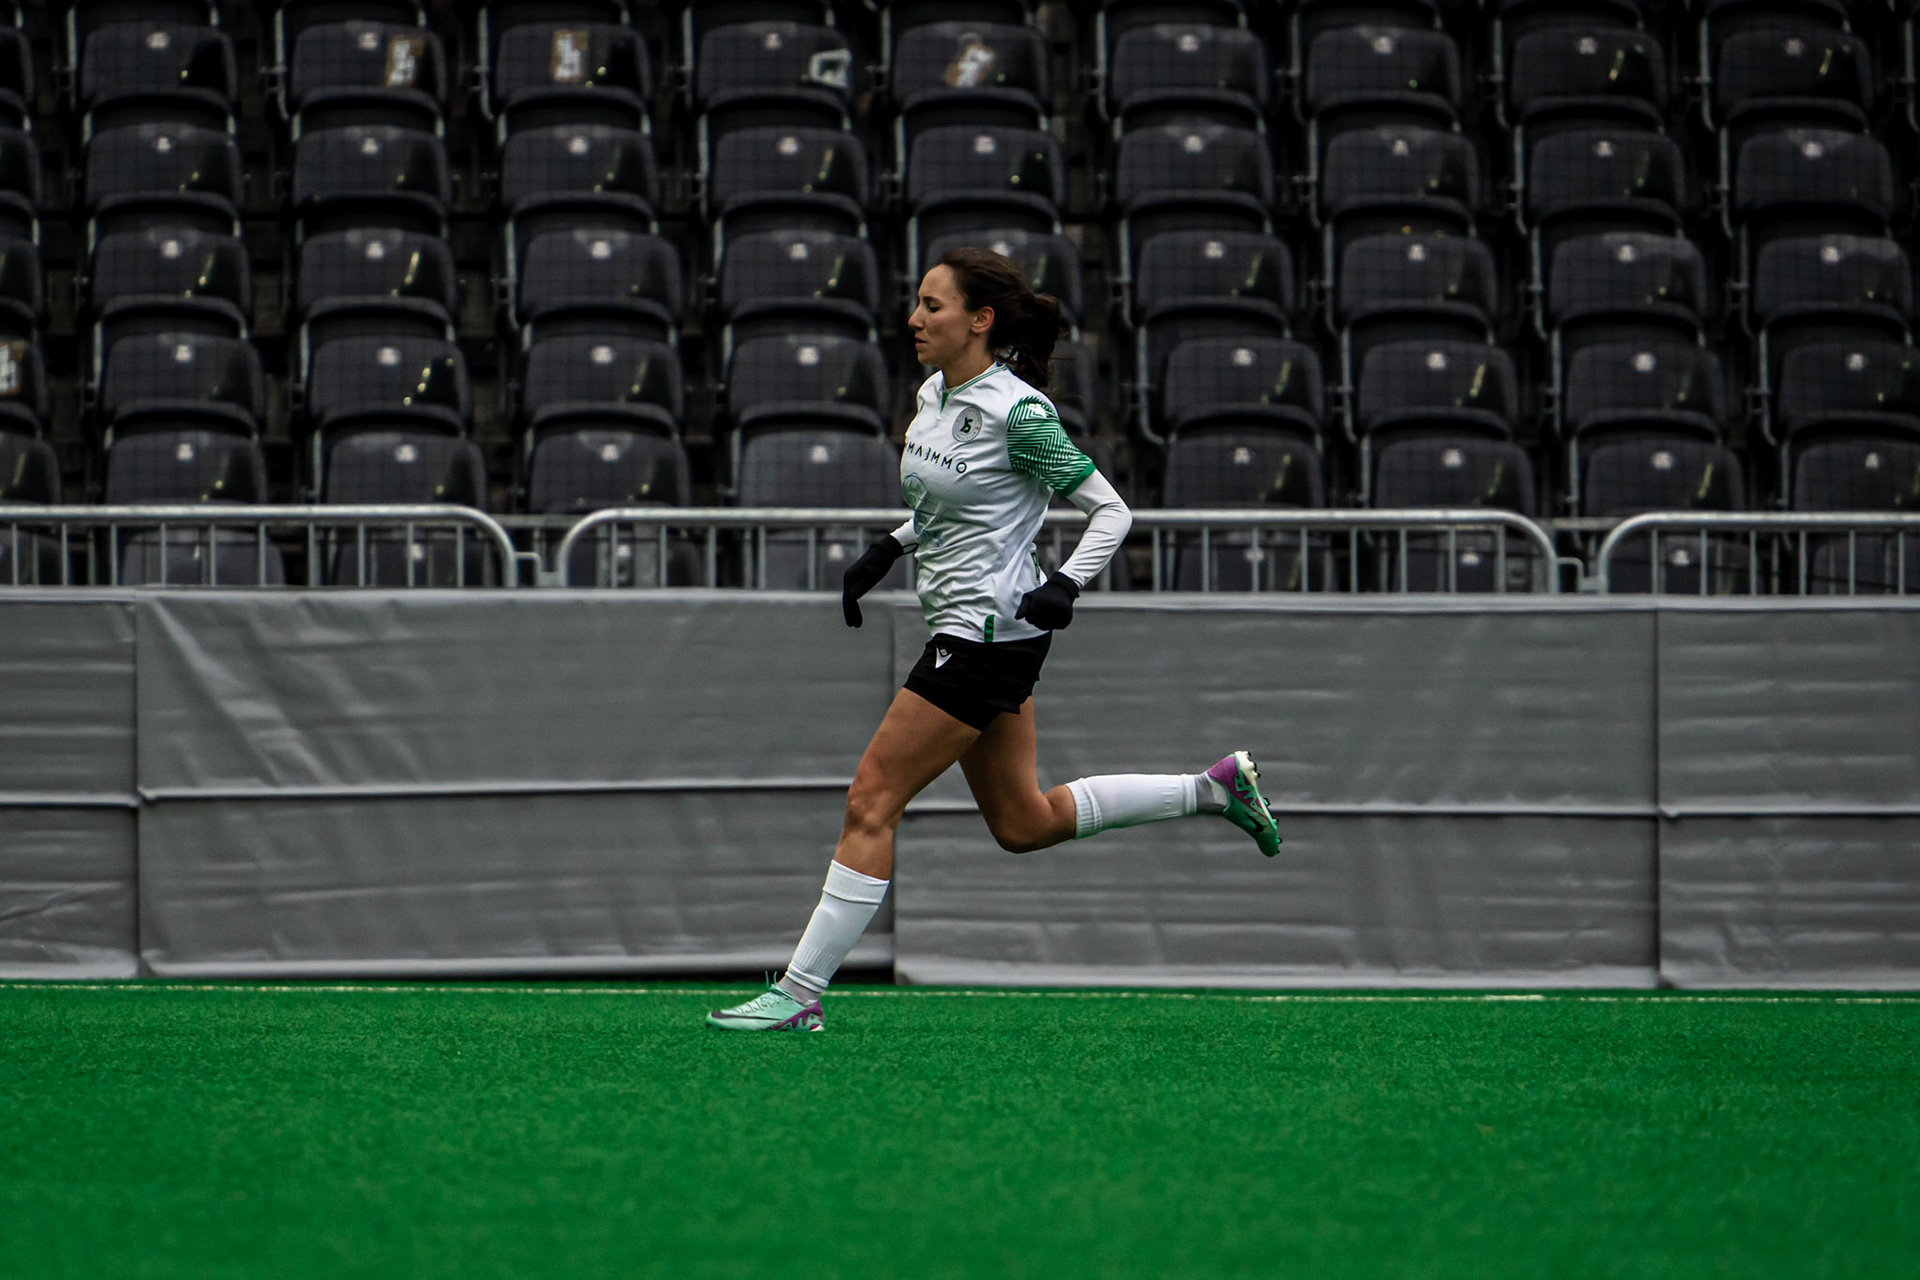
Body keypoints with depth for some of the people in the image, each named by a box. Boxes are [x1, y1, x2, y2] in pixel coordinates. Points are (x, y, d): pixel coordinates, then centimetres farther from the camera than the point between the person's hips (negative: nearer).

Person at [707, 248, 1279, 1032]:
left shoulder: (1018, 413, -17)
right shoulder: (935, 395, 8)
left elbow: (1111, 511, -13)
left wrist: (1065, 585, -27)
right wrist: (888, 551, 14)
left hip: (992, 634, -10)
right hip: (967, 630, 10)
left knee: (871, 803, -9)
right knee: (1024, 824, 17)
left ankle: (800, 995, -5)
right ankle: (1216, 788, 27)